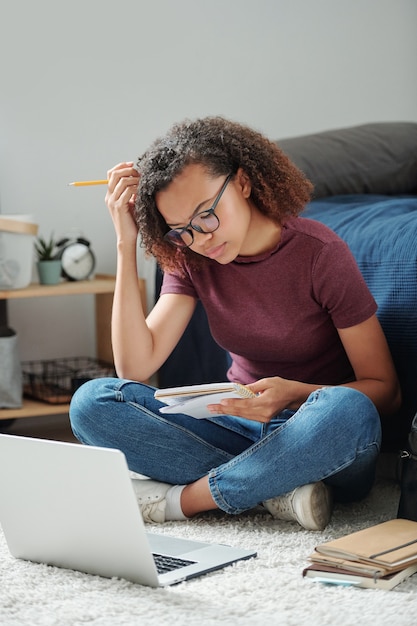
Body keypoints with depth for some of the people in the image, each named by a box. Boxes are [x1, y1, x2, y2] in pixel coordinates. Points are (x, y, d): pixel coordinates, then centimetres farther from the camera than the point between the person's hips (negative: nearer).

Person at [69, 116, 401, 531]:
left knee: (346, 411, -39)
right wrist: (125, 245, -14)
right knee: (91, 402, -16)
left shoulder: (319, 253, -13)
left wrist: (296, 394, -29)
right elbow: (135, 365, -12)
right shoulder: (190, 259, 1)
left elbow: (385, 389, -11)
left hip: (315, 442, -4)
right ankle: (278, 492, -24)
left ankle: (178, 499, -23)